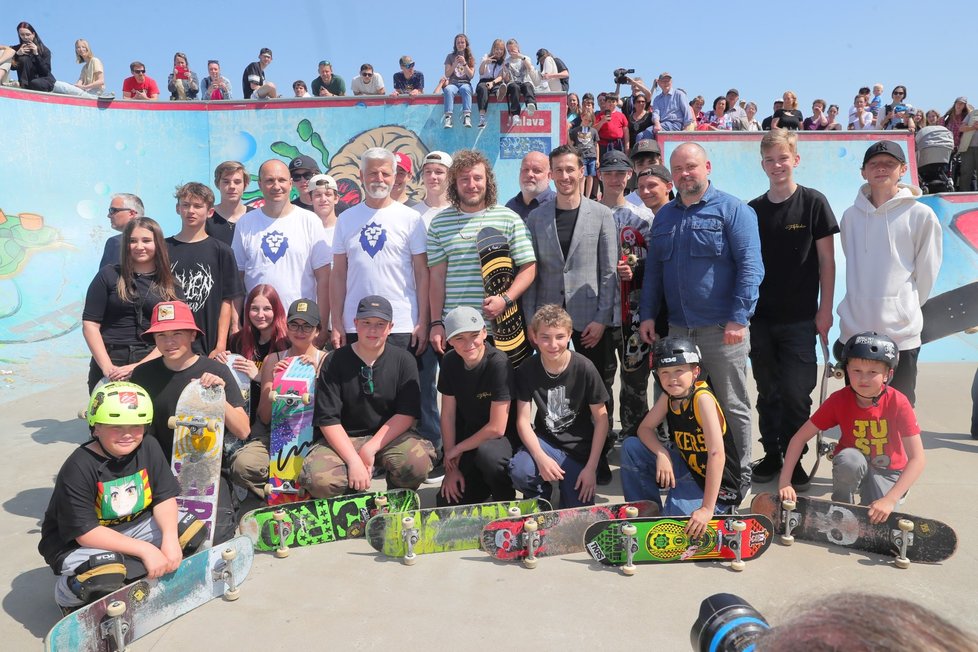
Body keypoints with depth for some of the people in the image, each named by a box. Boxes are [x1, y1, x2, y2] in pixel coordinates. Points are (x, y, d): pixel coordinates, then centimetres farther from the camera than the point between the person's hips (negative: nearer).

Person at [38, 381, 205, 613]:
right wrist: (144, 549, -29)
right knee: (105, 577, -35)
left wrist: (170, 539, -26)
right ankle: (67, 592, 1)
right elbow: (85, 532, -26)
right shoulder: (78, 468, -26)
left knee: (193, 530, -8)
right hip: (75, 542, -5)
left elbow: (165, 498, -8)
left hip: (133, 527, 6)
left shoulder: (149, 448, -10)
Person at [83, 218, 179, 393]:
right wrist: (107, 367, -10)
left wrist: (140, 366, -13)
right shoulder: (109, 275, 5)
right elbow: (90, 324, 1)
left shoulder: (171, 287, 7)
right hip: (109, 366, 0)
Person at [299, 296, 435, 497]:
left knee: (417, 464, -30)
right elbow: (328, 419, -8)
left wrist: (370, 449, -16)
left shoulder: (404, 361, 0)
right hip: (343, 438, 0)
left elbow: (406, 414, -6)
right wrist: (353, 461, -20)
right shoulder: (335, 361, -3)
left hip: (389, 436, 1)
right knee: (318, 480, -30)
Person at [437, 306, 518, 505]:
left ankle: (507, 504, -9)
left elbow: (497, 428, -23)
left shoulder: (498, 363, -24)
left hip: (502, 439, -5)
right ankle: (485, 485, 24)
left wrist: (457, 449, -10)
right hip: (471, 439, 5)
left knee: (485, 452, -37)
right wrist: (451, 468, -2)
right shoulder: (450, 362, -6)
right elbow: (448, 415, -1)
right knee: (446, 503, -4)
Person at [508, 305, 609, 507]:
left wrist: (591, 467, -12)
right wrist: (540, 458, -25)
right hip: (544, 441, 1)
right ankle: (540, 496, 5)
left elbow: (601, 419, -8)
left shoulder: (584, 368, -14)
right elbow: (523, 420, -9)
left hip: (579, 450, -1)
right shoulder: (527, 370, -9)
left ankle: (570, 489, 25)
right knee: (519, 470, -30)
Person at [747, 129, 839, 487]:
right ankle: (771, 454, 25)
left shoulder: (813, 202, -2)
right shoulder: (752, 210, 6)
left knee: (796, 393, -1)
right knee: (768, 393, 12)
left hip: (800, 319, -3)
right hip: (760, 318, 3)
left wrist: (825, 310, -6)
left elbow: (826, 259, -2)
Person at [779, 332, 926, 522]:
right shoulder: (839, 400, -18)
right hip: (852, 466, 1)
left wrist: (890, 500, -37)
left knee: (878, 518, -27)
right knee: (849, 458, -34)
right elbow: (800, 437, -16)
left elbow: (917, 459, -26)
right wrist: (784, 483, -25)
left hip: (887, 471, -1)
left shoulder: (898, 403, -23)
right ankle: (840, 507, -8)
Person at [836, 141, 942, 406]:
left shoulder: (920, 215, -5)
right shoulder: (851, 216, 5)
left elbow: (926, 273, 1)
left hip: (901, 334, -3)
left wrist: (907, 309, 9)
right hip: (854, 329, 3)